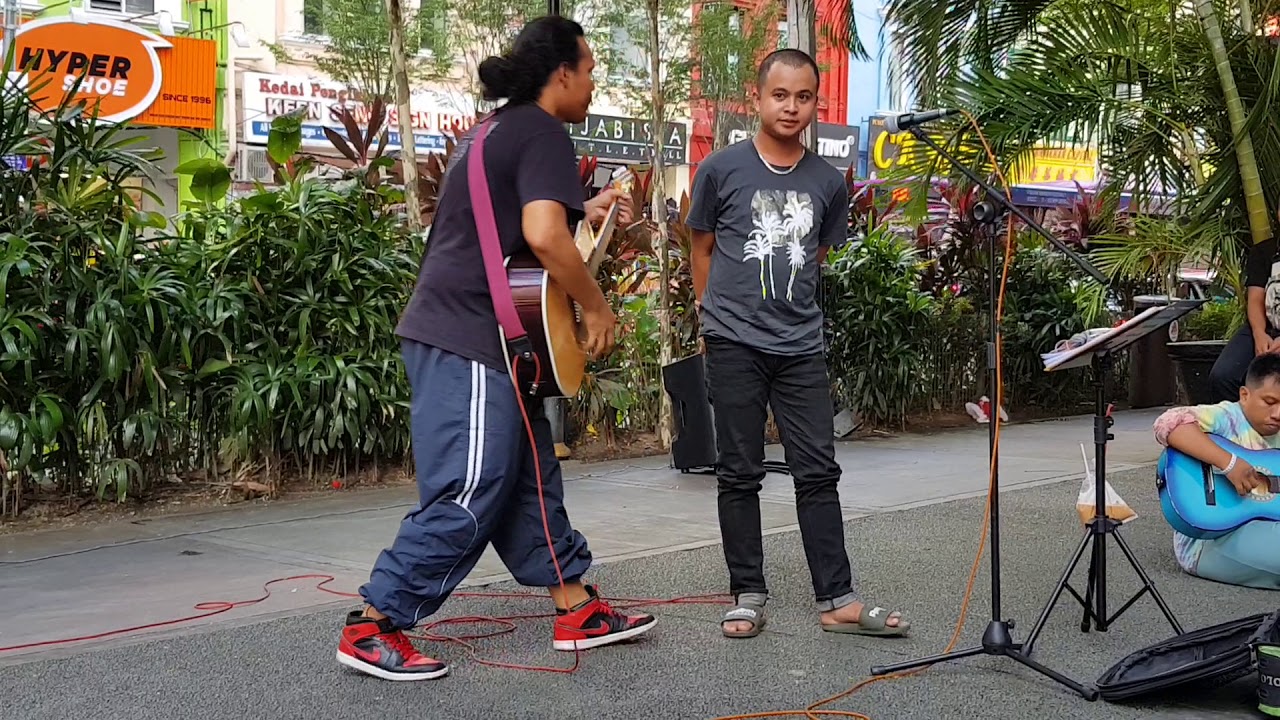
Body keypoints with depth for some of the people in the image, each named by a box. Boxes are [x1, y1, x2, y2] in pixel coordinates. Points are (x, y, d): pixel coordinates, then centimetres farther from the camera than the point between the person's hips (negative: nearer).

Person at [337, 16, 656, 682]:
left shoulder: (495, 128, 20)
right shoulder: (543, 132, -10)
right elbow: (542, 234, -25)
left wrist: (586, 214, 23)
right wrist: (596, 306, -13)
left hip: (451, 330, 11)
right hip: (472, 340, -11)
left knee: (529, 479, 13)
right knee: (468, 496, -7)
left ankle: (578, 612, 21)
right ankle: (372, 628, -2)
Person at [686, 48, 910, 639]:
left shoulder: (828, 183, 7)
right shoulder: (722, 169, -1)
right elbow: (702, 250, 10)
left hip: (801, 347, 3)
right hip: (733, 346, -2)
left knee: (818, 473, 4)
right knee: (740, 474, 4)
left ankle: (838, 601, 10)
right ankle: (748, 596, 14)